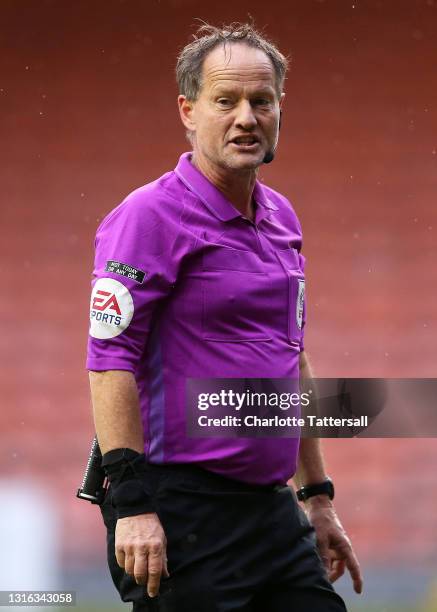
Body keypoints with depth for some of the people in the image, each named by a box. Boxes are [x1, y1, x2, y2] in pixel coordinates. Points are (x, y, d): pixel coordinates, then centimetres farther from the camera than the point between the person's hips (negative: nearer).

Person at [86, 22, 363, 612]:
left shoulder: (281, 218, 14)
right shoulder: (149, 217, -10)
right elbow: (110, 359, -16)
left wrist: (318, 497, 22)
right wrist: (132, 503, -22)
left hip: (273, 511, 8)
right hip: (183, 516, -7)